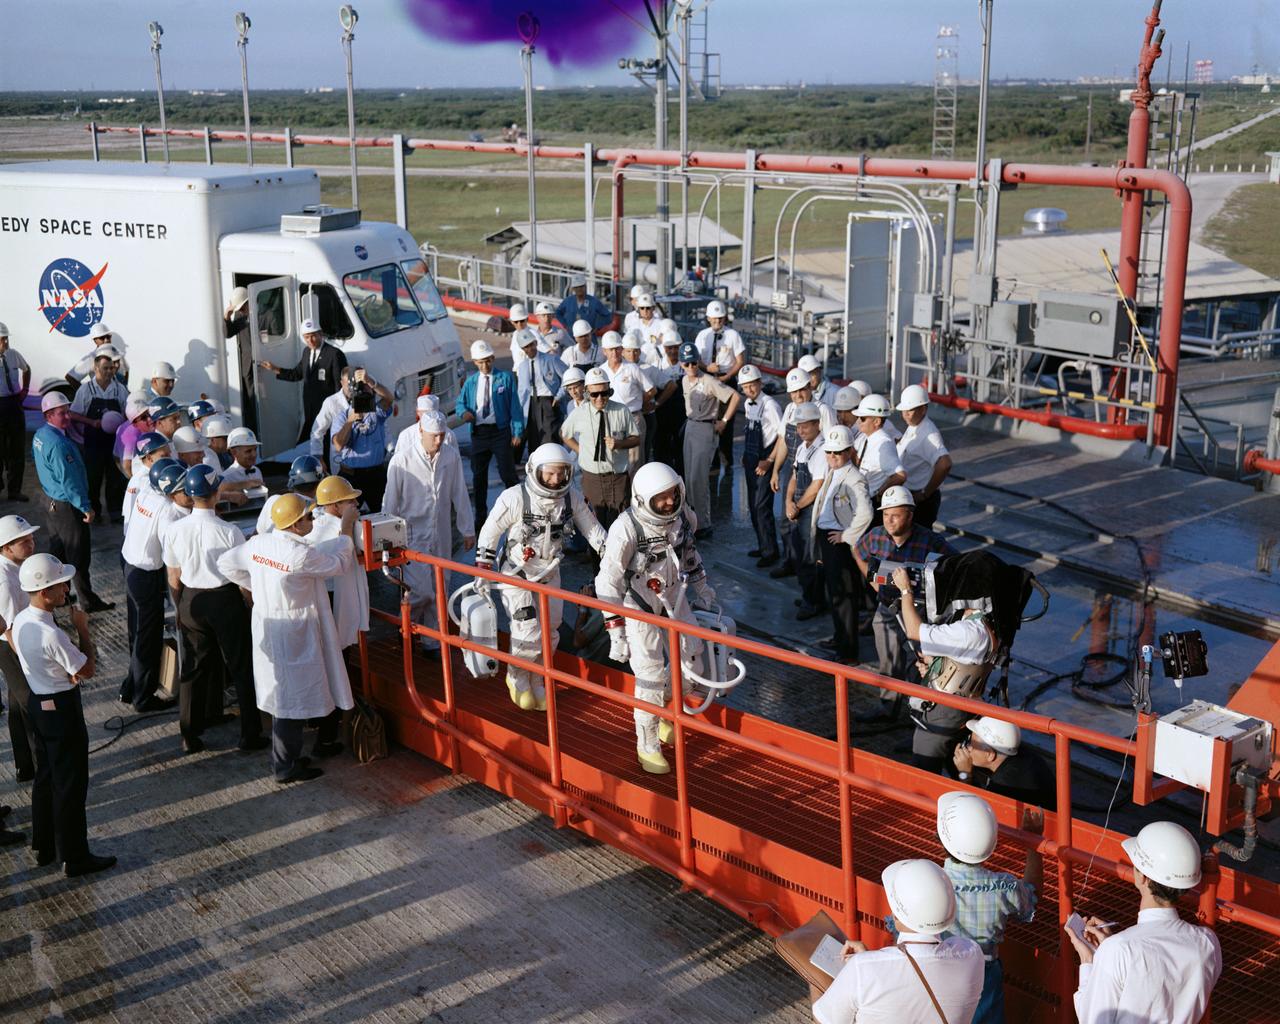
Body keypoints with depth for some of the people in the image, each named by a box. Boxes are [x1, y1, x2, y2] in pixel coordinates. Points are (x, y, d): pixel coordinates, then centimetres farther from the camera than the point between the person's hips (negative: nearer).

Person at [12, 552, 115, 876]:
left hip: (37, 703, 9)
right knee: (70, 784, 4)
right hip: (62, 709, -9)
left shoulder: (20, 621, -4)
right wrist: (82, 628, -11)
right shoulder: (51, 635, -30)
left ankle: (44, 847, 35)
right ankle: (74, 857, 16)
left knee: (45, 776, 22)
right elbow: (87, 670, -19)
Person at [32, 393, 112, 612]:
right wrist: (85, 507, -20)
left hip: (53, 501, 10)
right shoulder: (57, 443, -27)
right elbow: (68, 480, -26)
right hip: (68, 505, -10)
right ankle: (88, 601, 11)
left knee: (57, 552, 20)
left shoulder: (40, 436, 4)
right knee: (78, 556, 1)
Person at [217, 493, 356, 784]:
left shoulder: (257, 543, -4)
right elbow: (340, 564, -11)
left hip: (267, 628, 8)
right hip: (293, 636, -8)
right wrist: (346, 529, 0)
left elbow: (225, 563, 10)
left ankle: (284, 758, 32)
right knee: (293, 698, 3)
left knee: (282, 694, 20)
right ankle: (286, 768, 12)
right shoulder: (301, 555, -25)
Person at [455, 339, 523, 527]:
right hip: (479, 433, 4)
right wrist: (464, 412, -11)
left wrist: (517, 432, -10)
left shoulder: (505, 378, -2)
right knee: (478, 476, 10)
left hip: (500, 431, -3)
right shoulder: (470, 382, 8)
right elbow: (460, 403, 14)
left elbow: (514, 405, -4)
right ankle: (480, 516, 22)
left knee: (507, 473, -1)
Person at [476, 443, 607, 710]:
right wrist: (483, 571, -9)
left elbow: (591, 528, -1)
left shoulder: (572, 497, -11)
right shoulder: (515, 498, -23)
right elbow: (490, 532, -12)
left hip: (549, 574, 5)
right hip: (516, 574, -5)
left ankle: (535, 683, 28)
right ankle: (516, 677, 15)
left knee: (550, 634, 8)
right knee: (529, 633, -12)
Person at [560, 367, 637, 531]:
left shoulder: (622, 411, -5)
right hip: (591, 476, 1)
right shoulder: (578, 414, -2)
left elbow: (636, 439, 4)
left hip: (618, 476, -1)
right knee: (597, 521, 7)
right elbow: (564, 433, 17)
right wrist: (580, 451, 4)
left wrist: (619, 444, -16)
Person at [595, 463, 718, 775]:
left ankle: (662, 708, 37)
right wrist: (616, 631, -21)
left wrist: (702, 590, 19)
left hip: (672, 596, 6)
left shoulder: (684, 516, -10)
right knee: (650, 675, -6)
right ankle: (647, 745, 12)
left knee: (692, 662, 9)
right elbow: (609, 582, -22)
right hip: (637, 603, -6)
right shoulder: (626, 528, -28)